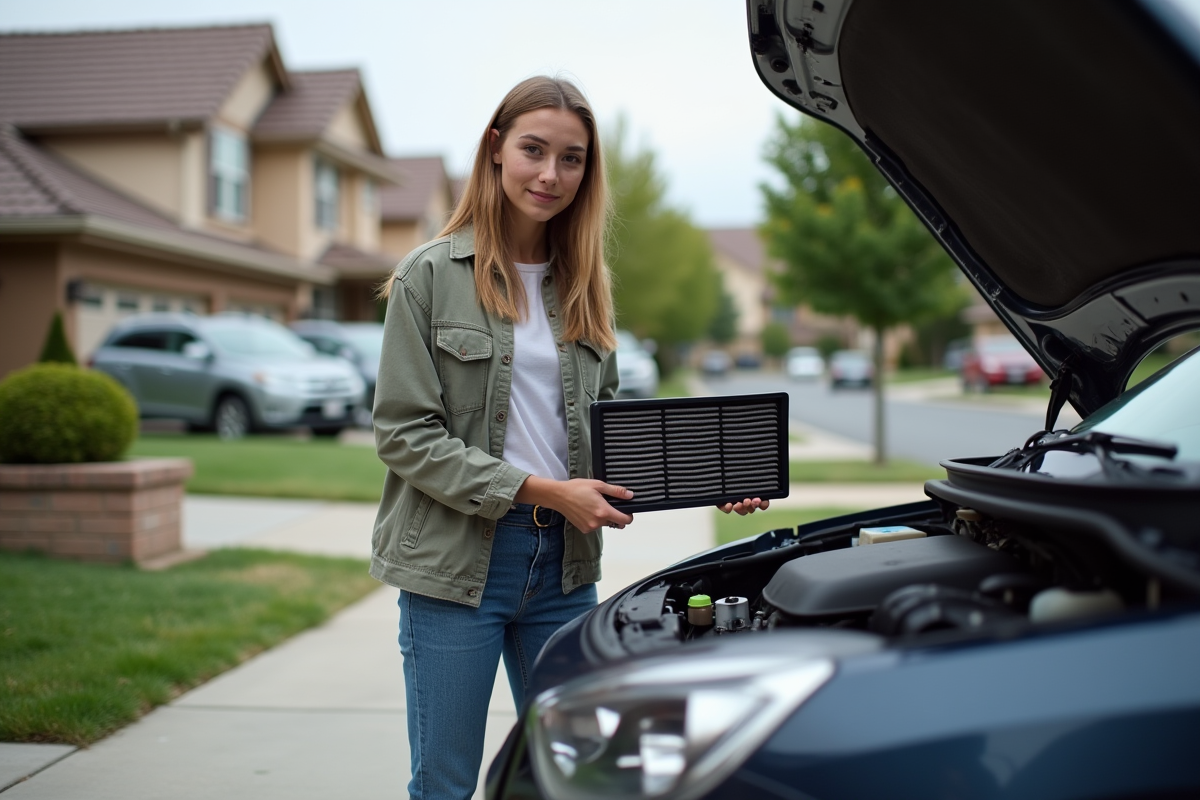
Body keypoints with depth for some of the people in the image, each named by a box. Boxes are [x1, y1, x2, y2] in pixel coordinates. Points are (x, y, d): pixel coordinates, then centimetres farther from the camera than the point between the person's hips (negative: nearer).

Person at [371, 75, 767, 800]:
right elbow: (405, 435, -11)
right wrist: (542, 490, -17)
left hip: (564, 561, 5)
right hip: (456, 561, -4)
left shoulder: (583, 286, 11)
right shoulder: (431, 275, -5)